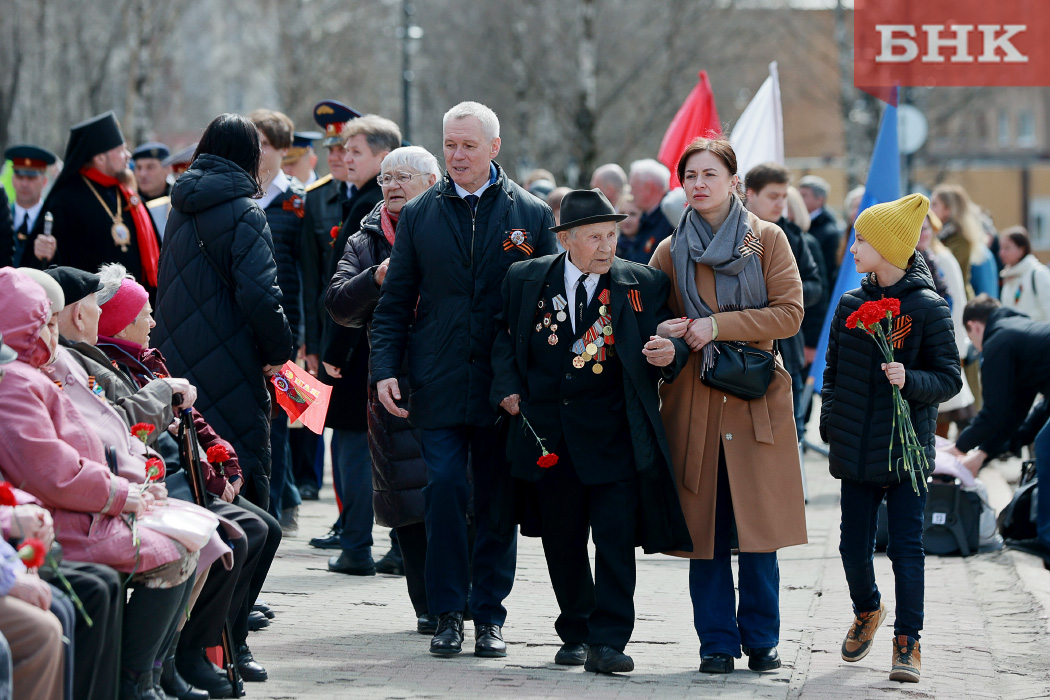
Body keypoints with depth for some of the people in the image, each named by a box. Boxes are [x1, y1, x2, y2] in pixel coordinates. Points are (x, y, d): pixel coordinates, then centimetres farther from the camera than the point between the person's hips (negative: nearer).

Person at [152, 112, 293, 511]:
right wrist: (278, 350, -6)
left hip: (178, 365, 7)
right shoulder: (243, 213, -11)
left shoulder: (182, 208, 13)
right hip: (230, 372, -7)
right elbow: (260, 294, -21)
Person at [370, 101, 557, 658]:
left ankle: (489, 616, 13)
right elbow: (394, 303, 9)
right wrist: (385, 370, -4)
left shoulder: (530, 214, 5)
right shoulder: (419, 215, 8)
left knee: (496, 502, 5)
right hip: (438, 383, 0)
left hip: (505, 383, 0)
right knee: (443, 492, -5)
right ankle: (448, 612, 4)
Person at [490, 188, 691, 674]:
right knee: (561, 540, 11)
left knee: (615, 539, -8)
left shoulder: (644, 285, 2)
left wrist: (670, 352, -21)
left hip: (613, 435, -2)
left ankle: (607, 642, -5)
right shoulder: (525, 280, 6)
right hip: (548, 436, 2)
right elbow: (504, 337, 15)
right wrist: (508, 388, 2)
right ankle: (575, 634, 26)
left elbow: (664, 340, 2)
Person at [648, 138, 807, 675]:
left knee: (759, 528, -2)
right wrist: (664, 338, -6)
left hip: (756, 403, -2)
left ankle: (761, 640, 9)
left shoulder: (767, 240, 3)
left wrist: (718, 327, -13)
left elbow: (789, 313, -5)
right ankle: (716, 642, 8)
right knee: (704, 527, 0)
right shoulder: (670, 252, 9)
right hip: (694, 404, 2)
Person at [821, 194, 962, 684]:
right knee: (854, 545, 10)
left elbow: (950, 380, -7)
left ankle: (907, 642, 5)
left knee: (906, 547, -5)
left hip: (907, 452, -5)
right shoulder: (851, 304, 7)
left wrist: (910, 380, -24)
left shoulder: (927, 308, -7)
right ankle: (867, 611, 37)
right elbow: (834, 371, 18)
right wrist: (829, 425, 13)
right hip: (856, 450, 5)